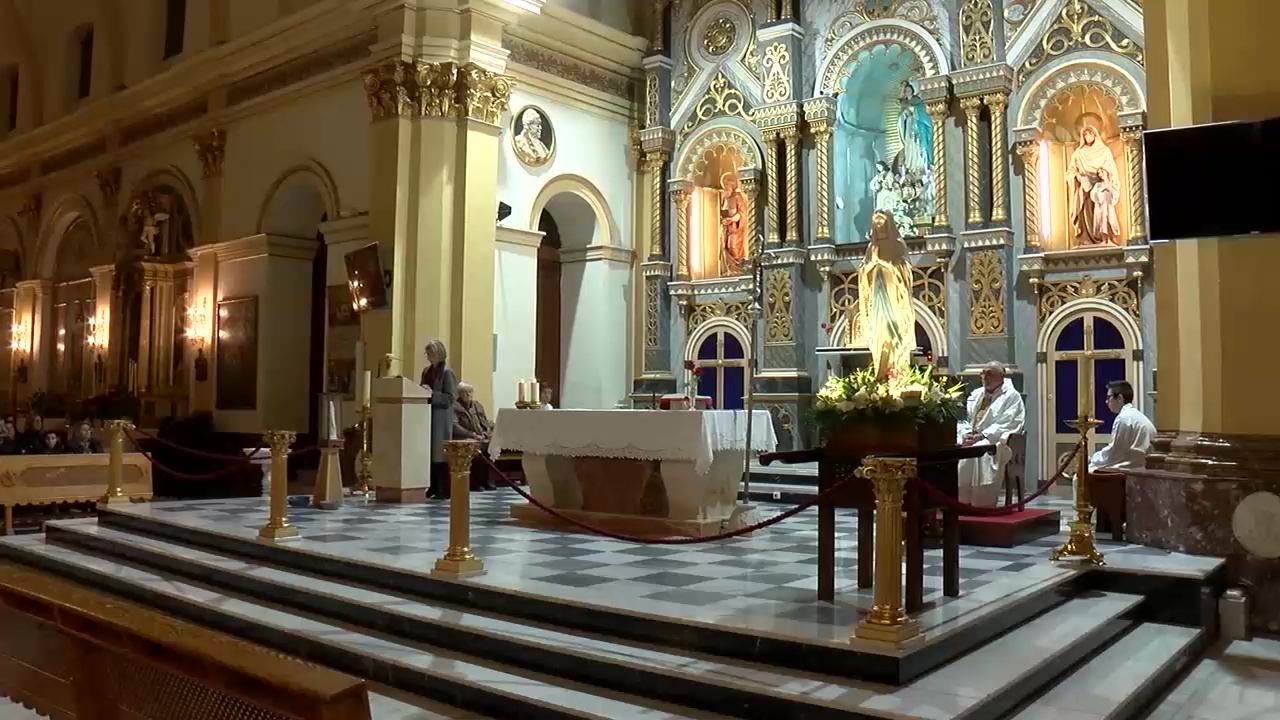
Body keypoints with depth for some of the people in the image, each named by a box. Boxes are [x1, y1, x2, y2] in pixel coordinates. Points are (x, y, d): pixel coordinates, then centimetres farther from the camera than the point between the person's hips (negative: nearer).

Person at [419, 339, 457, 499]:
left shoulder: (447, 372, -9)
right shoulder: (426, 371, 13)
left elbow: (450, 398, -14)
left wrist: (432, 394, -23)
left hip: (441, 418, -7)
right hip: (428, 415, 7)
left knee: (440, 452, -5)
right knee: (428, 452, 7)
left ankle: (444, 490, -1)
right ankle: (433, 487, 15)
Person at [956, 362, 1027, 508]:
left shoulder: (1011, 396, 1)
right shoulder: (975, 394, 20)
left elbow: (1004, 426, -10)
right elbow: (964, 419, 15)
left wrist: (981, 436, -20)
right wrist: (966, 434, -7)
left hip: (997, 441, -6)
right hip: (970, 438, 6)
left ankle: (982, 505, -32)